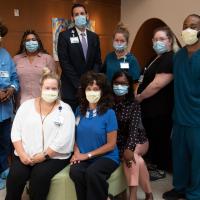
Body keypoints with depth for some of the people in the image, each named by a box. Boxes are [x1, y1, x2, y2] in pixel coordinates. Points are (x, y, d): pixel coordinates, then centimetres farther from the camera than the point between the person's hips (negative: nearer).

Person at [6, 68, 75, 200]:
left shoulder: (65, 110, -1)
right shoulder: (27, 105, 9)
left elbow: (63, 140, -10)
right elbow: (16, 132, 5)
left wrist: (44, 155, -13)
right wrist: (22, 154, -8)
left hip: (54, 157, -2)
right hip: (25, 156, 3)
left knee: (39, 176, -28)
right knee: (15, 175, -22)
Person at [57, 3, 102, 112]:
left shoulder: (94, 37, 10)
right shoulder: (64, 36, -3)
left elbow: (97, 61, 8)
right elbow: (64, 63, -10)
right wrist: (78, 84, -15)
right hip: (71, 88, -3)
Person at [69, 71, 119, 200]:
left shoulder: (109, 113, -7)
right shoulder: (79, 110, 5)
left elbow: (111, 144, -7)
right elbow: (75, 135, 14)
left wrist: (88, 155, -10)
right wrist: (77, 152, -6)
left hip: (106, 156, -3)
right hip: (83, 157, 3)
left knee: (92, 172, -33)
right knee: (75, 171, -29)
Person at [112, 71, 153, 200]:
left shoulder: (134, 105, -9)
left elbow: (134, 128, -21)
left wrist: (129, 148, -36)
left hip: (137, 141, -1)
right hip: (118, 143, 1)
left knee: (131, 156, -30)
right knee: (136, 159, -24)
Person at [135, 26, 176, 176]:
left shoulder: (170, 59, -18)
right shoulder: (158, 58, 14)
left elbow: (157, 84, -26)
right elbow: (147, 80, 20)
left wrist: (140, 97, -13)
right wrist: (139, 95, 3)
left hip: (160, 109, -10)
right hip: (151, 107, 10)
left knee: (161, 138, 5)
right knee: (152, 137, 20)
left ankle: (161, 169, 22)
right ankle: (154, 163, 36)